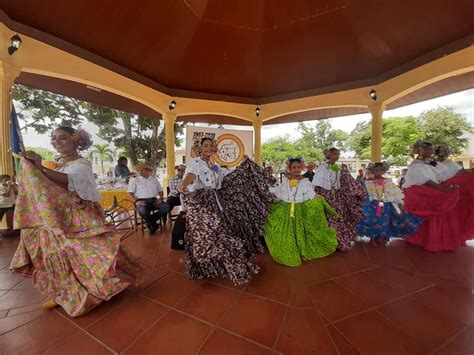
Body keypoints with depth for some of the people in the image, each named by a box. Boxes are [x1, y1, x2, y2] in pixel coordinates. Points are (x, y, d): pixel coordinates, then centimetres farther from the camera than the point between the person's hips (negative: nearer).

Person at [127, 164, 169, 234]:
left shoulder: (154, 179, 19)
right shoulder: (134, 180, 9)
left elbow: (160, 190, 19)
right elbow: (130, 193, 0)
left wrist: (161, 198, -1)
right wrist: (136, 201, -16)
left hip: (153, 200, 3)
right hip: (142, 201, -3)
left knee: (166, 207, -25)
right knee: (142, 211, -38)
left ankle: (149, 221, -9)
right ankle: (154, 225, -10)